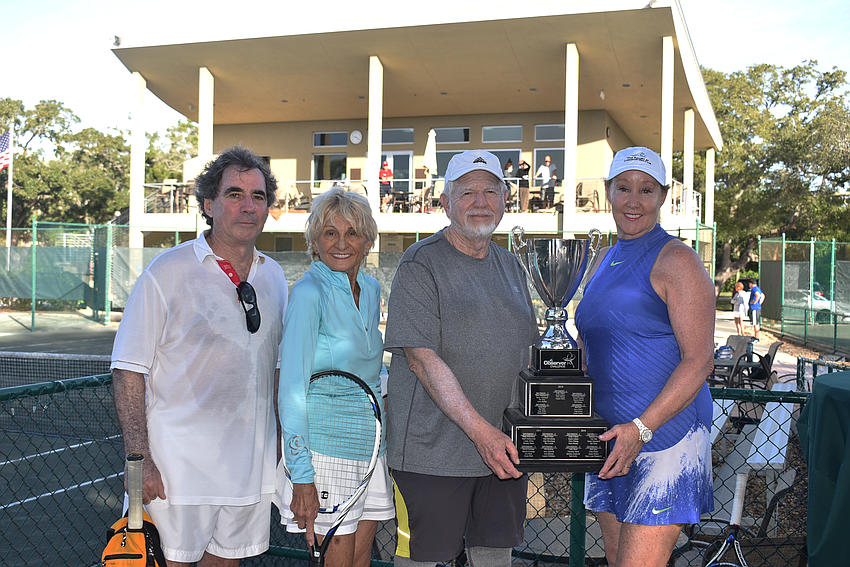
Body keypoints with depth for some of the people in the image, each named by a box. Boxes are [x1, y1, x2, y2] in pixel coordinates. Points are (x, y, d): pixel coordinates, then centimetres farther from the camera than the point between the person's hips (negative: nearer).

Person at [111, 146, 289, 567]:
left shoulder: (273, 277, 8)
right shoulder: (166, 273, -9)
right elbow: (129, 371, -10)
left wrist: (280, 443, 14)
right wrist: (138, 460, -15)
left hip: (252, 463, 5)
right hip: (180, 463, -5)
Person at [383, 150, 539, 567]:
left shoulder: (510, 267, 13)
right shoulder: (420, 264, -8)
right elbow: (422, 359, -16)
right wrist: (480, 430, -20)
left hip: (501, 445, 6)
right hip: (433, 448, -6)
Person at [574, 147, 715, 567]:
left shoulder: (676, 261, -10)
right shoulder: (605, 260, 14)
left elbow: (699, 362, -15)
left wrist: (641, 428, -22)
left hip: (665, 433, -8)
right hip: (610, 438, 8)